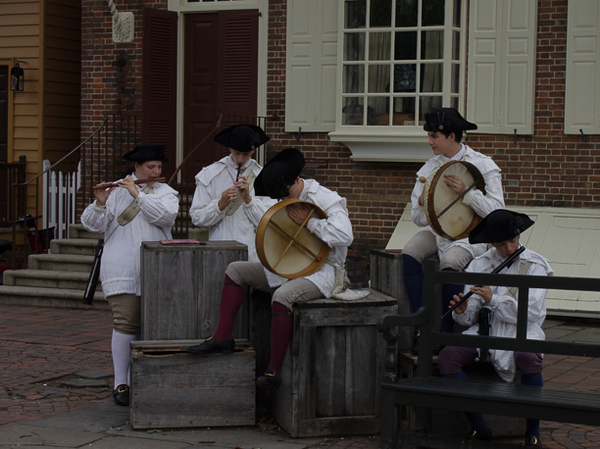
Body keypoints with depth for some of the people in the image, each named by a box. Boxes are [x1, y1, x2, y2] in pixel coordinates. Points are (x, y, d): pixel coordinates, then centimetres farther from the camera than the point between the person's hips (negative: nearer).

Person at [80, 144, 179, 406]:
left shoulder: (166, 193, 13)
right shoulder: (116, 192, 8)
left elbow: (165, 216, -9)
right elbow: (92, 224, 4)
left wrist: (138, 195, -12)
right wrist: (100, 204, -15)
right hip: (122, 271, -2)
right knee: (126, 324, -8)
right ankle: (121, 384, -3)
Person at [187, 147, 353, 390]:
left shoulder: (327, 199, -15)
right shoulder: (286, 200, 11)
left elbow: (344, 236, -27)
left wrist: (308, 222, -23)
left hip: (320, 271, -9)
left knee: (282, 297, -37)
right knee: (235, 270, 5)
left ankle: (274, 372, -28)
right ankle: (223, 338, 1)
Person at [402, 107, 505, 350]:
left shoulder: (483, 165, -6)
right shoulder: (430, 168, 5)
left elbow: (496, 212, -14)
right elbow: (419, 219, 4)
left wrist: (466, 192, -26)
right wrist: (423, 202, -19)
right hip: (437, 229, 4)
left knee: (449, 262, -34)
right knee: (409, 254, -26)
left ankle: (446, 332, -16)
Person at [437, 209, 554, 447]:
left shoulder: (534, 265, -1)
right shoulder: (479, 265, 8)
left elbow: (530, 312, -12)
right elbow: (470, 317, 6)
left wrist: (494, 299, -20)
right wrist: (462, 310, -17)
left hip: (521, 331, -3)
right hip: (486, 329, 3)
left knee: (528, 359, -38)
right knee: (446, 358, -24)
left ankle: (532, 433, -16)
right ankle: (480, 429, -12)